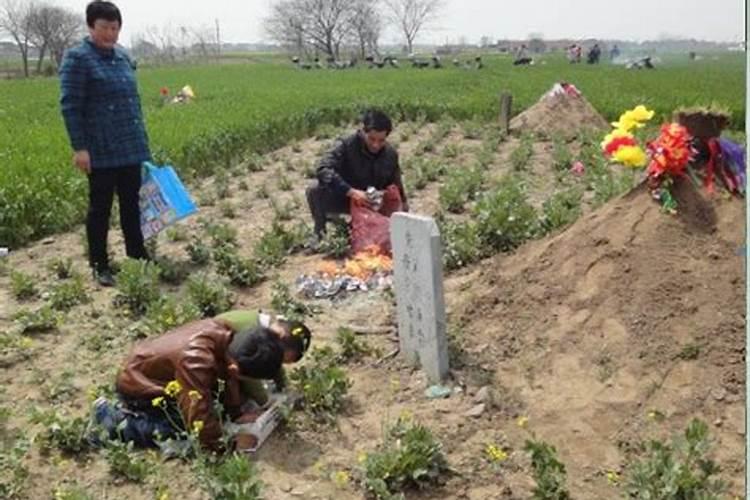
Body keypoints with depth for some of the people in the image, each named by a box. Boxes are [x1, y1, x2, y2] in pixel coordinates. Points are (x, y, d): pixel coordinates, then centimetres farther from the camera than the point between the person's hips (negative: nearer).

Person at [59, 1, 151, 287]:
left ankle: (137, 256, 26)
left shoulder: (123, 56, 12)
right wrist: (79, 147, -15)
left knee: (132, 204, 13)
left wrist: (142, 140, 17)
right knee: (101, 207, 4)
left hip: (131, 149, 6)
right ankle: (99, 266, 15)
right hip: (101, 151, -6)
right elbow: (70, 106, -11)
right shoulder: (78, 58, -8)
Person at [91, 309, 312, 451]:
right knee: (181, 433, -18)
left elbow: (230, 379, -1)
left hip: (156, 367, 8)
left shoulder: (229, 334, -20)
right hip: (138, 384, -8)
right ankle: (112, 418, -2)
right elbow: (203, 424, -38)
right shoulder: (197, 364, -42)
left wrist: (237, 414, -5)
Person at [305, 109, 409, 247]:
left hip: (372, 204, 4)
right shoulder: (346, 144, -21)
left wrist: (403, 204, -4)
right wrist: (351, 192, -44)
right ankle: (320, 232, -6)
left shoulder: (391, 154, -6)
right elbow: (323, 170, -35)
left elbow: (395, 185, 10)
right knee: (314, 190, -32)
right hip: (343, 198, -4)